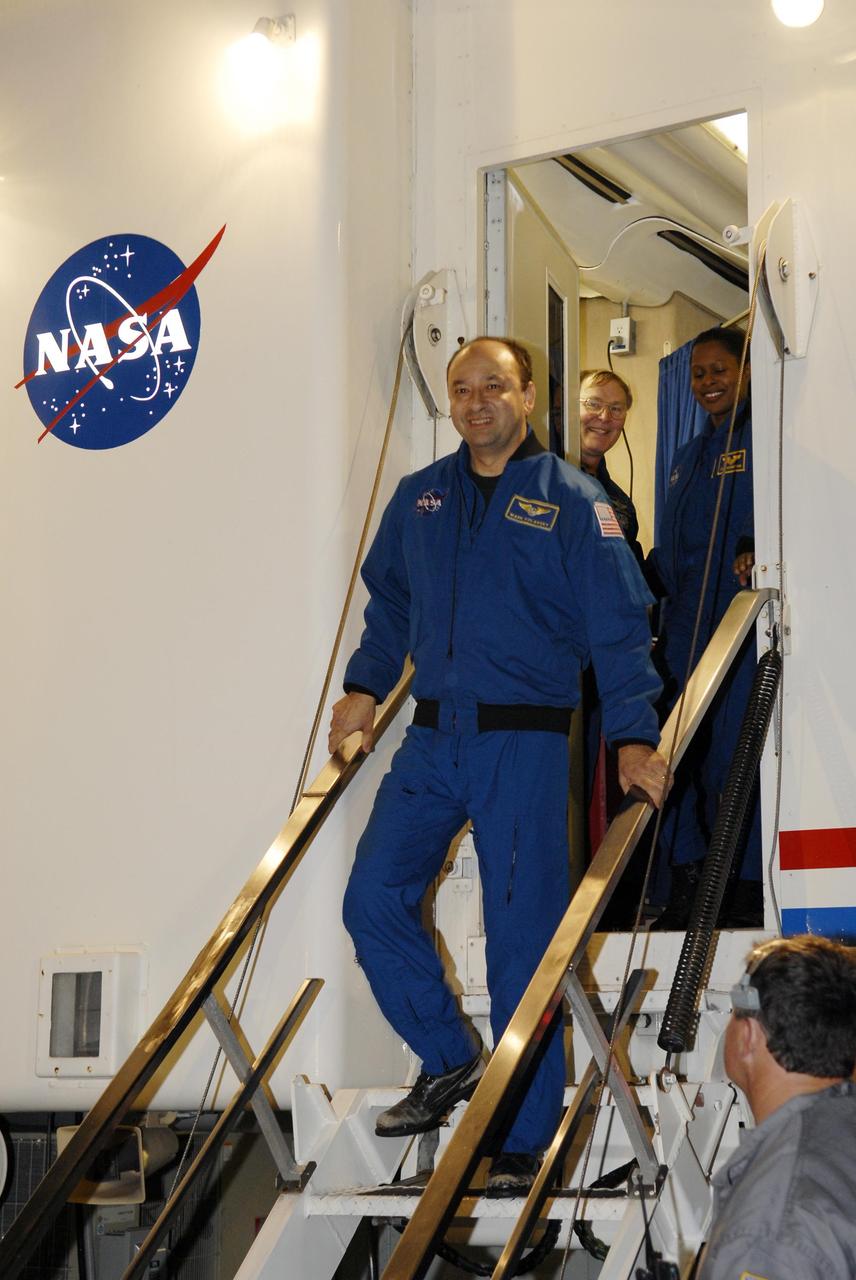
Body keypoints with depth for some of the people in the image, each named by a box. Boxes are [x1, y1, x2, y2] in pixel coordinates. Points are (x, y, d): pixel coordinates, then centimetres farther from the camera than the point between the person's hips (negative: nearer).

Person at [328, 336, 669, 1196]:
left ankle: (522, 1139, 7)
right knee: (373, 901, -5)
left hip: (524, 742, -4)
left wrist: (633, 738, -13)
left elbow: (618, 629, -5)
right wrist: (365, 688, 12)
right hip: (432, 738, 5)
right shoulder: (418, 498, 11)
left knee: (522, 937, -2)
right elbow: (388, 602, 23)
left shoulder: (571, 502, -2)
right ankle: (449, 1061, 16)